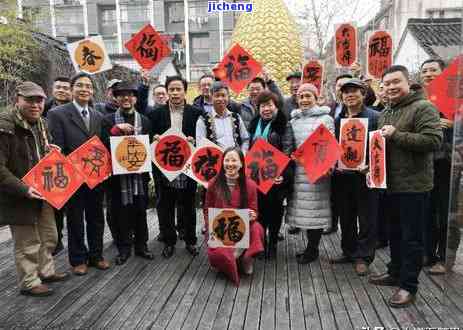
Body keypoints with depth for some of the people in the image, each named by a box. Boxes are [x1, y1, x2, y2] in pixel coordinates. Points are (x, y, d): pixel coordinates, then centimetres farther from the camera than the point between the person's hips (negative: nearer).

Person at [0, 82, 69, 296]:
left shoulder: (41, 124, 7)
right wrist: (24, 189, -28)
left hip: (43, 192, 8)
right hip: (20, 197, -8)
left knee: (49, 237, 20)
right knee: (28, 243, 7)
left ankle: (46, 271, 40)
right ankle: (29, 283, 26)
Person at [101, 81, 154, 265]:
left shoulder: (144, 121, 9)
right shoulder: (108, 120, 3)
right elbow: (104, 145, -5)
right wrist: (117, 129, -16)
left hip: (140, 172, 2)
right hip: (118, 172, -1)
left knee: (140, 211, 10)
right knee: (121, 212, 6)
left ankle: (141, 245, 25)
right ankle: (124, 248, 20)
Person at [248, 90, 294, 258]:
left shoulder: (283, 125, -5)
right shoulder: (254, 124, 12)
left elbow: (288, 152, -12)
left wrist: (283, 174, -21)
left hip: (276, 176, -4)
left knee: (275, 209, 7)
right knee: (259, 209, 8)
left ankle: (273, 243, 23)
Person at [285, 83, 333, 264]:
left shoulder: (325, 118, 1)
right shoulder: (293, 120, 15)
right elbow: (288, 146, 14)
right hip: (299, 169, 5)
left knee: (315, 207, -1)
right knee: (304, 209, 8)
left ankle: (312, 249, 13)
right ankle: (311, 247, 22)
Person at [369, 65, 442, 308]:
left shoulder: (423, 108, -11)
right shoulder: (385, 113, 15)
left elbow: (434, 140, -23)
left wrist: (396, 135, -23)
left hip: (413, 185, -8)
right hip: (391, 183, 8)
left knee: (411, 237, 2)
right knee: (395, 232, 19)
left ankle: (408, 286, 14)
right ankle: (395, 272, 35)